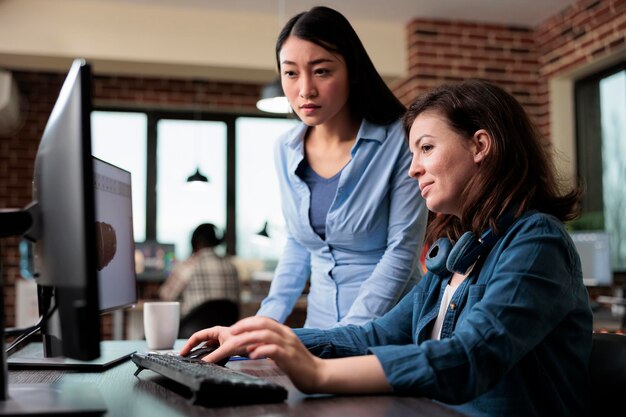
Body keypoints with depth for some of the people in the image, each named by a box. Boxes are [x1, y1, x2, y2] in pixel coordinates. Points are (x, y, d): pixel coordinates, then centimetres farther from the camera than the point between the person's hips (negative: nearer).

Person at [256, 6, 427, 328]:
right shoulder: (286, 151, 3)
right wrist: (267, 319, 3)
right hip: (318, 329, 4)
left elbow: (401, 250, -12)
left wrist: (345, 336, -18)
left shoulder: (399, 140, -12)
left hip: (388, 329, -3)